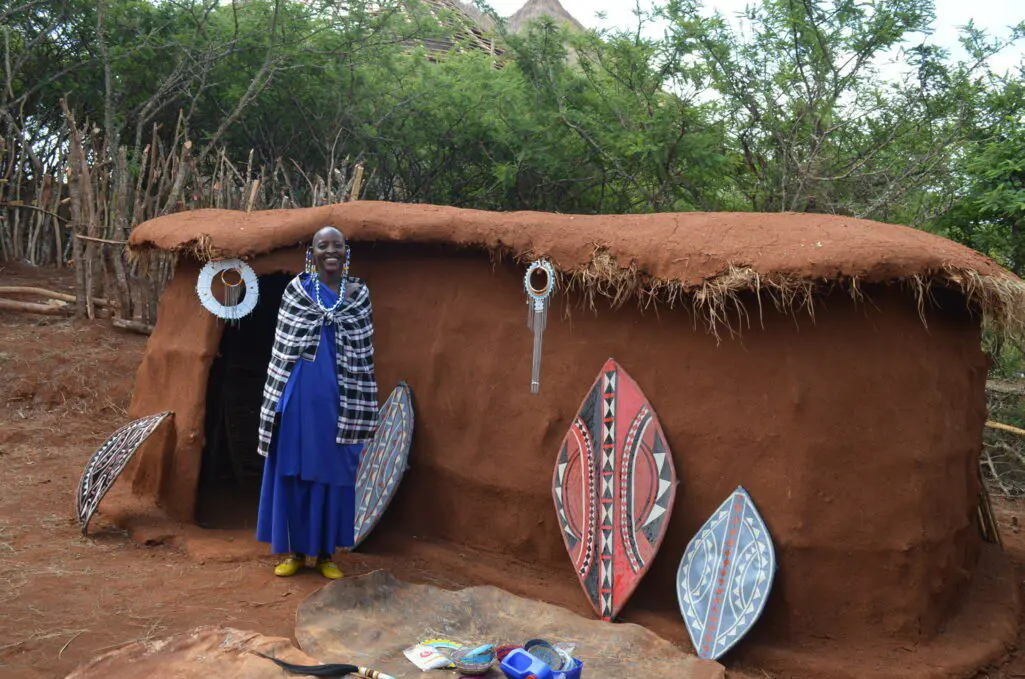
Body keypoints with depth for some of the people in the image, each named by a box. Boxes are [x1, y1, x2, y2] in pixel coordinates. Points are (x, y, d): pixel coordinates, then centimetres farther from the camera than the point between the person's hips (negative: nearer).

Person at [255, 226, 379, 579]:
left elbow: (363, 354, 6)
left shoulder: (359, 294, 4)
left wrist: (360, 406, 3)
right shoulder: (297, 290, 2)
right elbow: (283, 348, 4)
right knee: (293, 470, 4)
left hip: (338, 396, 1)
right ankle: (296, 550, 18)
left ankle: (325, 552, 18)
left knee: (333, 472, 6)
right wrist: (280, 397, 0)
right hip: (300, 393, 0)